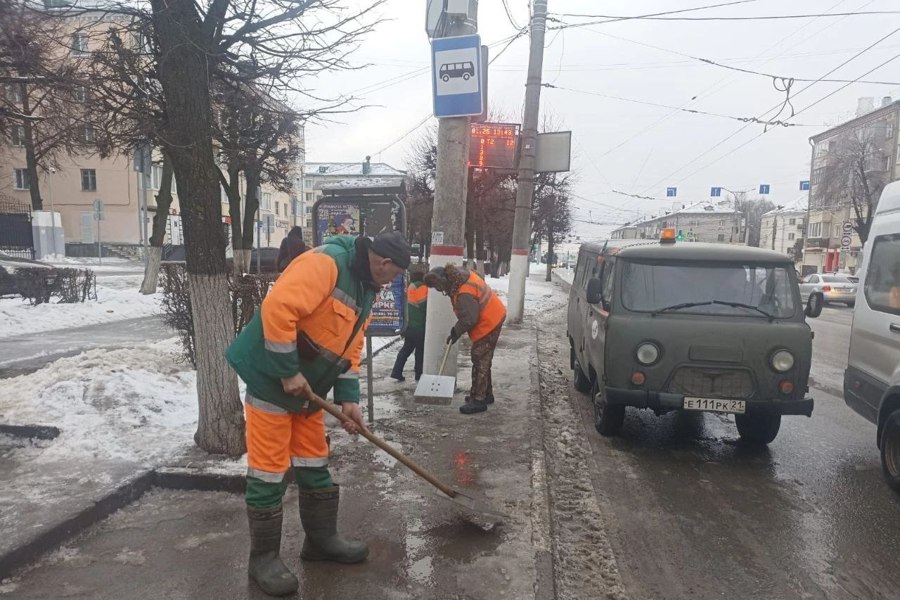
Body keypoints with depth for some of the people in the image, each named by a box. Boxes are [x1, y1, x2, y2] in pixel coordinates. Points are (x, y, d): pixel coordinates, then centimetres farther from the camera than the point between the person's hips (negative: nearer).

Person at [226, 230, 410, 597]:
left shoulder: (365, 291, 9)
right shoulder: (325, 263, -22)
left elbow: (349, 350, 12)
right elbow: (277, 309, -32)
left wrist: (348, 399, 1)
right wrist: (288, 373, -26)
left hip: (307, 388, 9)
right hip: (271, 378, -9)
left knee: (314, 464, 16)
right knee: (270, 470, 0)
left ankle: (322, 539, 32)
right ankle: (264, 557, 16)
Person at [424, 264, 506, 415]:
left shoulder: (464, 294, -30)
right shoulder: (461, 274, 0)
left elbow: (469, 319, -26)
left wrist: (455, 332, -11)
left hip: (488, 323, -10)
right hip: (492, 317, 10)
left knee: (480, 360, -6)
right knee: (483, 359, 18)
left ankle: (478, 400, -1)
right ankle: (486, 393, 28)